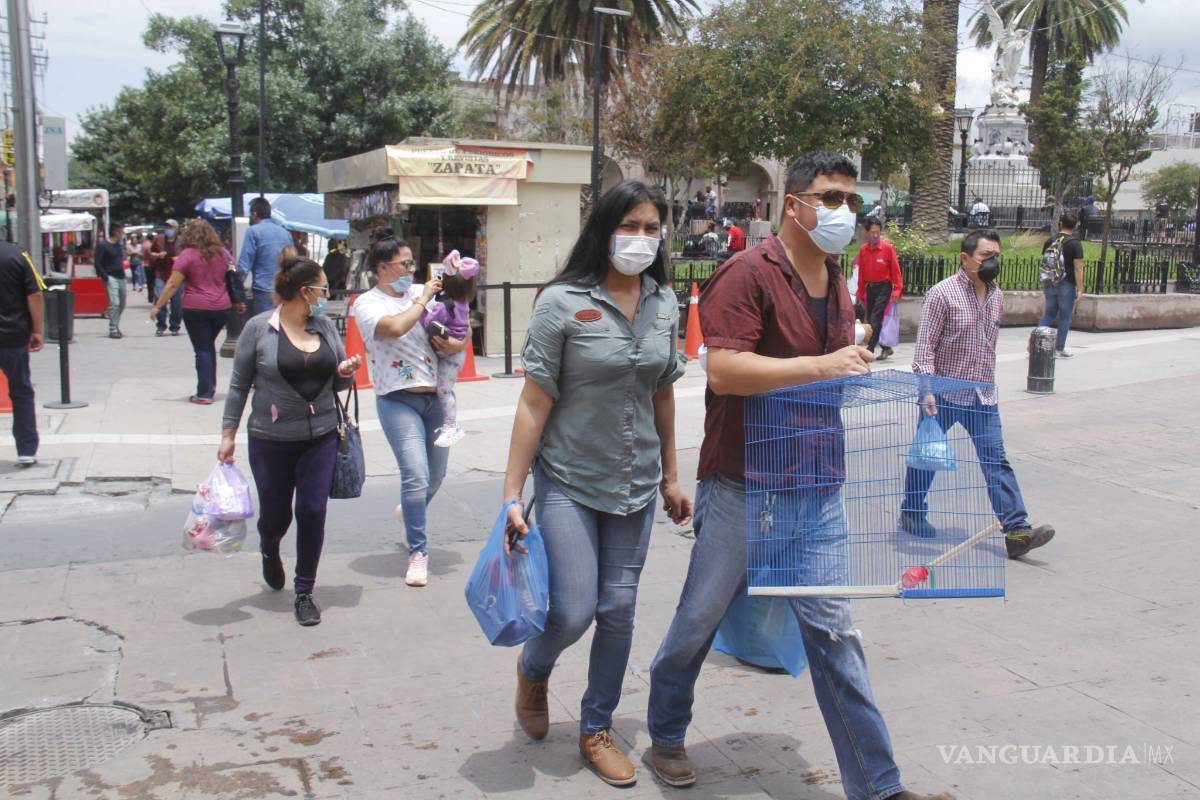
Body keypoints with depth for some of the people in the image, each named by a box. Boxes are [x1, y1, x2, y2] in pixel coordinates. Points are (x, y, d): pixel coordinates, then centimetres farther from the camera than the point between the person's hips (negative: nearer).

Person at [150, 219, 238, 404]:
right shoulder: (222, 253, 7)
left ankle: (205, 393, -1)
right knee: (209, 346, 20)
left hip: (196, 308, -4)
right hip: (222, 308, 5)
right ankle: (211, 387, 23)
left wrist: (157, 306, -3)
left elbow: (173, 284, -10)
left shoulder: (187, 255, -7)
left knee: (202, 350, 0)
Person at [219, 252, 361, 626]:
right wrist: (228, 433, -1)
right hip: (271, 441, -2)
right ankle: (270, 552, 47)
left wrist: (346, 373, -9)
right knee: (276, 514, 10)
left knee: (313, 513, -2)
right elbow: (239, 385, 0)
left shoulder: (326, 326, 5)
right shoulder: (259, 328, -6)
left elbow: (337, 382, 14)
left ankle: (305, 592, 14)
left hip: (320, 438, 3)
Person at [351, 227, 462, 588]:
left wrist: (458, 344, -8)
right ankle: (418, 552, 0)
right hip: (398, 400, -5)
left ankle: (409, 512, 50)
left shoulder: (421, 292, 9)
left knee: (435, 475, 17)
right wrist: (423, 299, -11)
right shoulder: (367, 303, -3)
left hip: (435, 397, 5)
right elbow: (395, 327, -24)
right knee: (416, 475, -15)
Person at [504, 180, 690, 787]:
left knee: (618, 610, 8)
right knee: (573, 611, -5)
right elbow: (534, 404, -11)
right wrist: (511, 494, -13)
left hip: (635, 486, 4)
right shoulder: (562, 302, -11)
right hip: (568, 483, -4)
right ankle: (533, 669, 31)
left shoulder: (664, 304, 3)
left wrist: (670, 477, 15)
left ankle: (596, 730, 27)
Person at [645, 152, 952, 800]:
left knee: (833, 629, 6)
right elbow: (724, 370, -24)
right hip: (741, 484, -6)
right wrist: (823, 367, -24)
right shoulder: (747, 274, -12)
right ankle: (665, 735, 34)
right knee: (701, 616, 10)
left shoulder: (836, 284, 14)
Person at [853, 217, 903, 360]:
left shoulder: (888, 248, -8)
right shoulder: (862, 250, 4)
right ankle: (885, 348, 21)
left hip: (884, 288, -5)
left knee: (875, 319, -11)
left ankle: (870, 349, -8)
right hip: (870, 288, 5)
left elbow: (895, 270, -7)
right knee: (869, 319, 8)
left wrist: (897, 290, -12)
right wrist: (860, 292, 9)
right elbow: (861, 273, 9)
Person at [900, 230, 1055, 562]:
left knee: (997, 461, -2)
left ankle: (1016, 531, -5)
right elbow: (925, 345, -14)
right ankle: (911, 515, 28)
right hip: (944, 395, -5)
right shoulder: (942, 294, -12)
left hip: (982, 397, 5)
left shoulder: (997, 297, 9)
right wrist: (927, 390, -21)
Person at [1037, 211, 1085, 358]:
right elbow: (1078, 268, -14)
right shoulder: (1075, 243, -10)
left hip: (1050, 284, 4)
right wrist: (1080, 288, -10)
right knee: (1065, 317, 6)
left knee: (1049, 313, 15)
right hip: (1067, 285, -4)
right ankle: (1059, 349, 10)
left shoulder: (1050, 241, 4)